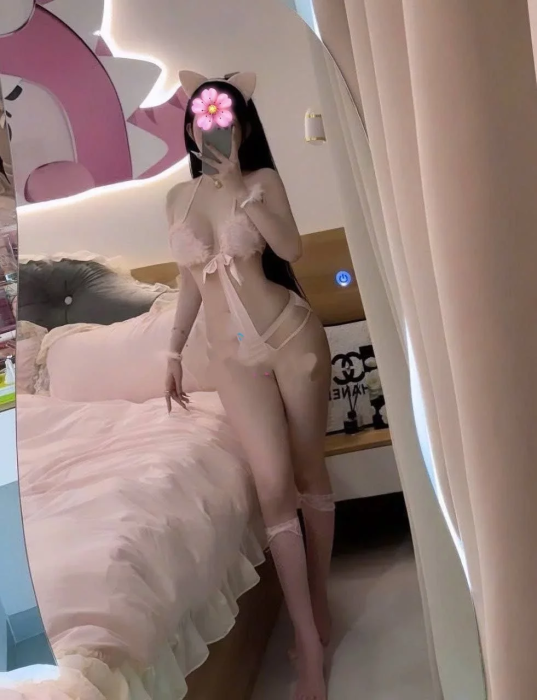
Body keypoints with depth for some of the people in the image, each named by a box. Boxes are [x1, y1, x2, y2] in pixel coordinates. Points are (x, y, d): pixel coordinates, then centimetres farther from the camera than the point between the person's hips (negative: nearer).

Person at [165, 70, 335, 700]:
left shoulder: (263, 180, -2)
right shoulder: (178, 197, 9)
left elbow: (290, 249, -17)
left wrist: (240, 189, -21)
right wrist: (174, 351, 15)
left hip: (291, 337, -2)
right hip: (233, 358, 2)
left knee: (308, 471, 7)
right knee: (274, 486, -5)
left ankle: (319, 599, 27)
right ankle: (309, 644, 2)